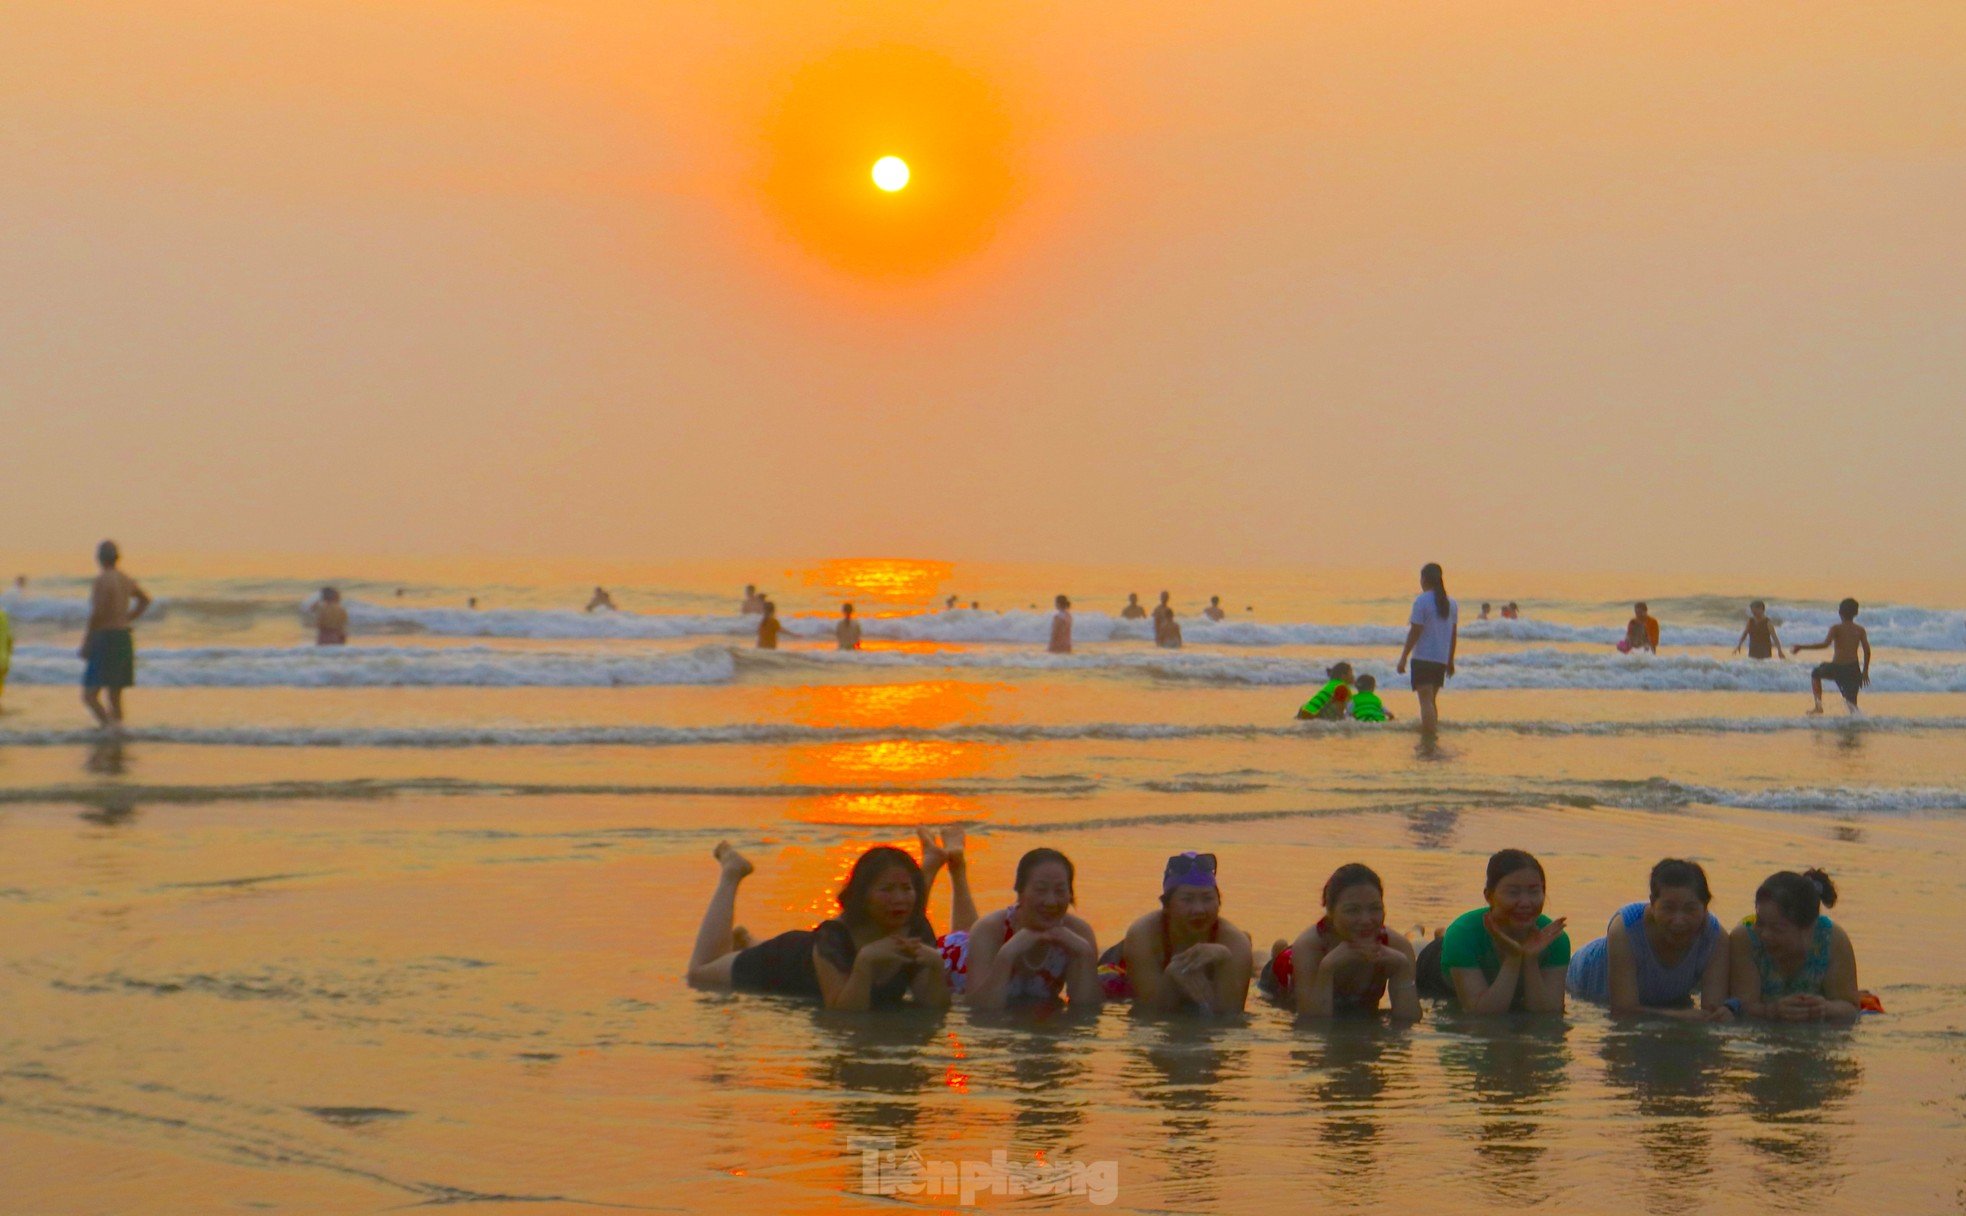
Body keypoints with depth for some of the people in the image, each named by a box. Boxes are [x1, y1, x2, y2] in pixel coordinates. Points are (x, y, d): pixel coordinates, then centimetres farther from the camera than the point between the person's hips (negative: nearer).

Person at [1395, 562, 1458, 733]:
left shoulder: (1422, 602, -10)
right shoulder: (1451, 604, 9)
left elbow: (1415, 632, -13)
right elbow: (1454, 635, 14)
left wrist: (1403, 658, -8)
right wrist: (1450, 661, 23)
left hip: (1423, 658, -7)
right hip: (1442, 660, 7)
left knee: (1425, 700, -8)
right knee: (1432, 699, 19)